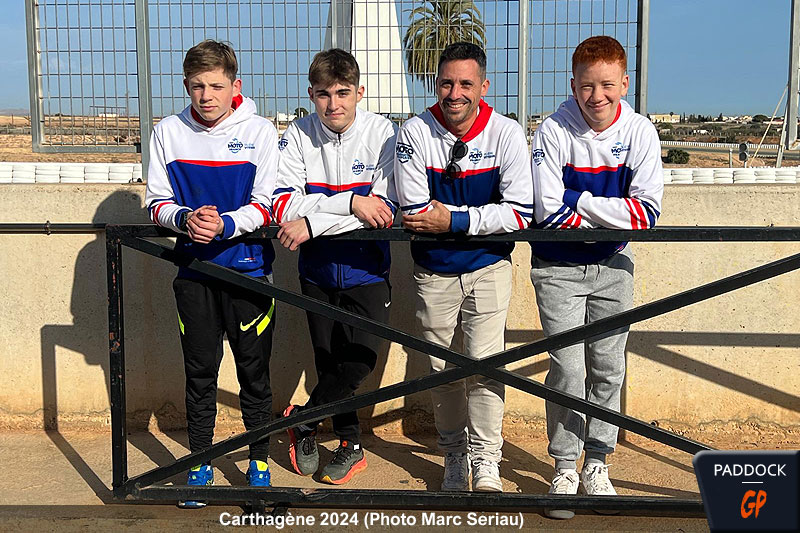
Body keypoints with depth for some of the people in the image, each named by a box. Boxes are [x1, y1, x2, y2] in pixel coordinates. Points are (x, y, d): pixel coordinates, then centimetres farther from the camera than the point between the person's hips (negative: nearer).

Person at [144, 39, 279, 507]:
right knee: (200, 371, 11)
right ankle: (200, 464, 25)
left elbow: (266, 205, -7)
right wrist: (185, 219, -17)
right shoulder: (168, 133, 2)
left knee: (254, 371, 6)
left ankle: (259, 463, 23)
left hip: (248, 266, -2)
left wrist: (226, 224, -24)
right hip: (194, 269, 2)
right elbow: (157, 202, 4)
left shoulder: (260, 132, -5)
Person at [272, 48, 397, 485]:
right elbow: (284, 204, -17)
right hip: (317, 270, 2)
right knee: (328, 363, 11)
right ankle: (350, 445, 32)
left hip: (366, 268, -2)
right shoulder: (298, 135, -8)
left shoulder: (381, 133, -12)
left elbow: (385, 211, -21)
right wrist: (350, 203, -28)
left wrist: (312, 224, -26)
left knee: (360, 358, -12)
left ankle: (302, 418, 14)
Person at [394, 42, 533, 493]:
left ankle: (486, 463, 6)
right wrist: (483, 214, -18)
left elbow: (522, 212, -19)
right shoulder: (415, 133, -12)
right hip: (434, 270, 1)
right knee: (442, 369, 10)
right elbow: (415, 211, -18)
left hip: (488, 267, -1)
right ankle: (454, 455, 29)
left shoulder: (507, 134, -12)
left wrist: (454, 220, -22)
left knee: (484, 364, -9)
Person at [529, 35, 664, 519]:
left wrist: (581, 202, -21)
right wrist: (614, 214, -15)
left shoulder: (639, 131, -9)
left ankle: (597, 465, 24)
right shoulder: (554, 131, -16)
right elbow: (549, 214, -20)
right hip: (559, 267, -2)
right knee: (567, 370, -6)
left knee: (608, 369, 7)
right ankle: (565, 470, 10)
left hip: (613, 266, 3)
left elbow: (648, 211, -15)